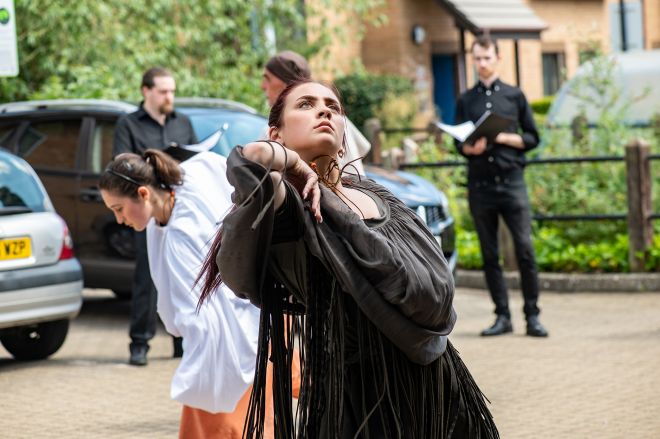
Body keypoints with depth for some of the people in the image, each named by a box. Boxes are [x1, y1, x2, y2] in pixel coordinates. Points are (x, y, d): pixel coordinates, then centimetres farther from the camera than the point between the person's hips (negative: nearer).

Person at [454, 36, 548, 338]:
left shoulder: (514, 96, 8)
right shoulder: (465, 101, 13)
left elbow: (531, 138, 8)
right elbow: (459, 144, 13)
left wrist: (503, 137, -9)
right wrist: (471, 148, -9)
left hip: (511, 180, -2)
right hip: (480, 185, 2)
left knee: (525, 249, -9)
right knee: (489, 255, 4)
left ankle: (532, 316, -2)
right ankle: (502, 316, 11)